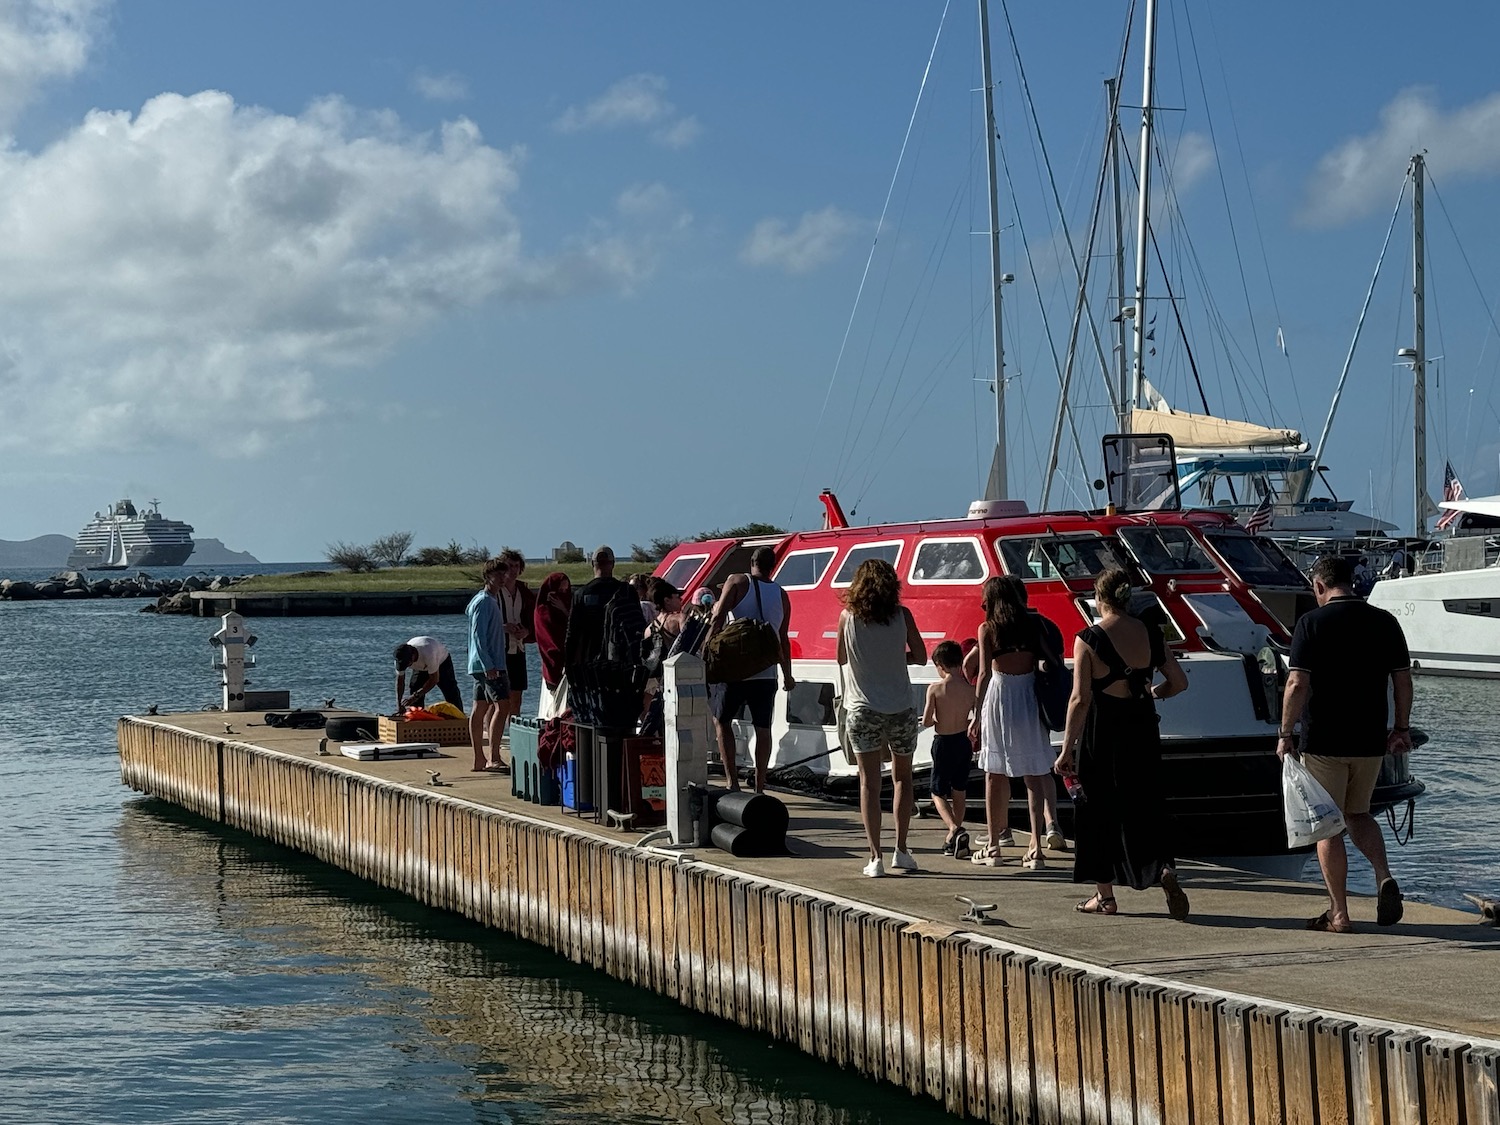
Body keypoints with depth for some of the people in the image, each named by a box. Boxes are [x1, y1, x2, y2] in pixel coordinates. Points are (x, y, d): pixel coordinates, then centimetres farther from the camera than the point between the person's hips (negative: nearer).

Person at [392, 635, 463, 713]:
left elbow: (434, 679, -37)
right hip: (420, 668, 4)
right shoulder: (401, 659, -31)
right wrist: (399, 704, -26)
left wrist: (416, 696, -38)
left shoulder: (428, 654, -47)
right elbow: (400, 680, -17)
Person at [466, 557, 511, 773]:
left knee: (480, 708, 10)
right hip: (489, 665, -11)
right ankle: (493, 759, -21)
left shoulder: (491, 601, 19)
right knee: (501, 706, -16)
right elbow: (478, 635, -19)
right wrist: (488, 665, -23)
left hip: (485, 665, 11)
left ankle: (479, 759, 12)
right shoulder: (483, 602, -12)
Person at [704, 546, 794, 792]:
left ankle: (732, 781, 0)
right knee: (762, 728, 11)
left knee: (721, 721, 10)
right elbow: (783, 640, 13)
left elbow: (718, 618, -12)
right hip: (766, 671, 3)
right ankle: (760, 786, 11)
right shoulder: (781, 595, 9)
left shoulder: (737, 582, -2)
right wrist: (787, 675, 23)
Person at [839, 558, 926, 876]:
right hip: (900, 708, 1)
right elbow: (921, 656, 2)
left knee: (869, 782, 3)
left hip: (862, 708, 0)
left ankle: (875, 857, -3)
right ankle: (901, 849, 13)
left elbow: (842, 659, 7)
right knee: (902, 776, 17)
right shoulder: (901, 615, -5)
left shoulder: (847, 617, -5)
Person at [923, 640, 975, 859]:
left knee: (938, 793, 7)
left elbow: (926, 721, -14)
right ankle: (953, 840, 25)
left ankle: (955, 830, -18)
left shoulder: (935, 689, -14)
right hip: (963, 742, 4)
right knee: (959, 791, 18)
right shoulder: (971, 689, -5)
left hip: (943, 743, -4)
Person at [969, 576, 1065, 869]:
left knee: (994, 775, 7)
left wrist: (977, 714, -6)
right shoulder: (1032, 625, 5)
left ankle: (993, 847, 11)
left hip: (999, 695, -3)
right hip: (1029, 698, 3)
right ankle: (1036, 850, 0)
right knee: (1034, 776, 4)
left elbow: (985, 673, -9)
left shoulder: (987, 629, -4)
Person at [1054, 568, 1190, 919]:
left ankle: (1105, 896, 16)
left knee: (1099, 808, 9)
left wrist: (1067, 749, -11)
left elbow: (1080, 699, -16)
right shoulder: (1151, 634, 0)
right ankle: (1164, 868, -11)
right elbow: (1178, 682, 6)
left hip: (1101, 732, -4)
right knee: (1144, 804, 14)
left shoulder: (1088, 640, -13)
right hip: (1142, 729, 4)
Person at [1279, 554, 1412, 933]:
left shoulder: (1312, 623, -10)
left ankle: (1338, 914, 6)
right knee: (1358, 814, 22)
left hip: (1324, 742, -4)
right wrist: (1402, 728, 16)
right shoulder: (1384, 622, 3)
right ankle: (1384, 878, -2)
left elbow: (1297, 685, -15)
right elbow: (1403, 680, 5)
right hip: (1370, 741, 4)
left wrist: (1286, 734, -6)